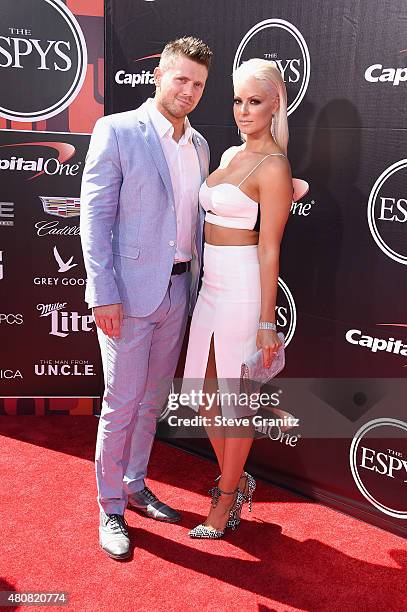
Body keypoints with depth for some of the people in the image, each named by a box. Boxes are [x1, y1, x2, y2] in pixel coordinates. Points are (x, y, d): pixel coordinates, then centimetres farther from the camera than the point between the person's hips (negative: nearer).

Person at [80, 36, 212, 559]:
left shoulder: (198, 145, 12)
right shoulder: (116, 131, -6)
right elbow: (94, 217, -11)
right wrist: (104, 294, -16)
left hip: (179, 288, 6)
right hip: (131, 291, -6)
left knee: (152, 400, 17)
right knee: (121, 403, 3)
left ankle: (136, 486, 36)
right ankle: (110, 509, 22)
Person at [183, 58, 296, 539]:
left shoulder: (273, 167, -11)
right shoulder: (230, 155, 14)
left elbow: (269, 249, -14)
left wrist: (266, 322, -13)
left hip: (243, 290, -8)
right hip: (211, 285, 8)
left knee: (235, 399, 6)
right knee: (203, 394, 15)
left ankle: (226, 500, 26)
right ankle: (236, 480, 37)